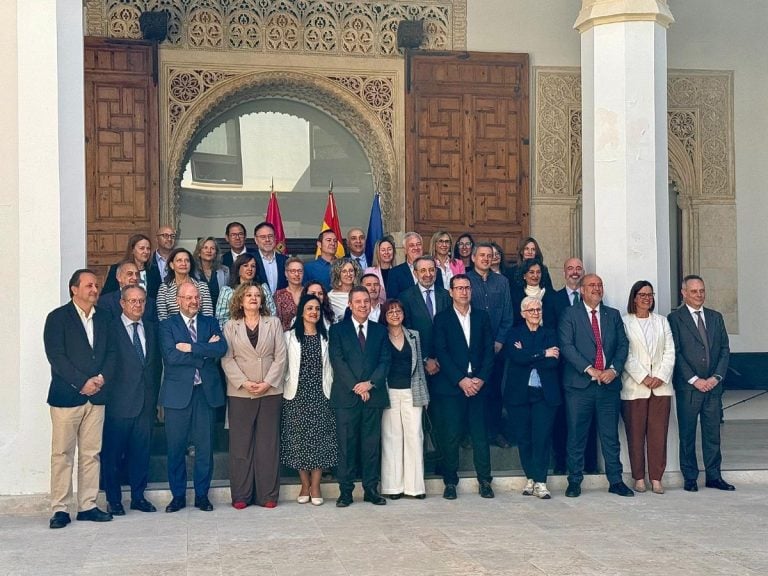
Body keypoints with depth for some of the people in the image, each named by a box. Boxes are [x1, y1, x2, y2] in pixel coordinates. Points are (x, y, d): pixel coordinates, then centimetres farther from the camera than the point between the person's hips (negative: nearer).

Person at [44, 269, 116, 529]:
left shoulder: (103, 318, 14)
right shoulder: (58, 318, -2)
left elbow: (111, 352, 11)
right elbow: (56, 356, -10)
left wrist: (101, 378, -7)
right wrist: (82, 382, -14)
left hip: (96, 395, 5)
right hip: (66, 396, -5)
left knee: (91, 453, 6)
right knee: (62, 453, -2)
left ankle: (88, 506, 12)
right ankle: (60, 509, 3)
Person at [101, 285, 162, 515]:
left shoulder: (151, 329, 13)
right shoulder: (111, 328, -4)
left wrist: (154, 395, 9)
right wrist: (106, 394, -9)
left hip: (146, 402, 5)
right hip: (119, 402, -4)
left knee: (141, 451, 10)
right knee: (113, 453, 3)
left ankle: (138, 496, 20)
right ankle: (113, 499, 13)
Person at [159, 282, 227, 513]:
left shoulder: (211, 323, 11)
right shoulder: (167, 325, 3)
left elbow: (221, 348, -7)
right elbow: (171, 356, -13)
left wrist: (191, 348, -14)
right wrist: (205, 351, -10)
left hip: (206, 392, 2)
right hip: (178, 393, -2)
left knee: (205, 447, 5)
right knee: (175, 448, 4)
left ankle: (202, 495, 16)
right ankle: (178, 495, 15)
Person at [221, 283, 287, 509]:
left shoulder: (274, 323, 9)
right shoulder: (231, 326, 8)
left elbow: (280, 357, 3)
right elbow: (227, 359, 0)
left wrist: (268, 382, -9)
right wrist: (244, 382, -12)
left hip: (270, 391, 0)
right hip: (240, 393, 0)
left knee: (268, 443, 2)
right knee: (240, 444, 1)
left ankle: (268, 495, 7)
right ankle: (241, 495, 7)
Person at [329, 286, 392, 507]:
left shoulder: (380, 331, 14)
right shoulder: (338, 330, 6)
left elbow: (385, 361, 6)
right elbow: (337, 361, -3)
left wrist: (370, 383, -10)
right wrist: (355, 387, -12)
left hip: (373, 396, 2)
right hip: (346, 397, -2)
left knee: (372, 444, 4)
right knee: (346, 445, -1)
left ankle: (371, 489, 11)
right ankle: (345, 491, 5)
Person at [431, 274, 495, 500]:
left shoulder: (482, 316, 12)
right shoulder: (442, 319, 3)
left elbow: (489, 350, 7)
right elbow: (441, 353, -4)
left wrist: (481, 378, -5)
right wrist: (460, 380, -12)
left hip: (478, 384, 2)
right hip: (450, 386, -2)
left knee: (480, 433, 2)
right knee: (450, 435, -1)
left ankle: (484, 480, 10)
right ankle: (450, 481, 8)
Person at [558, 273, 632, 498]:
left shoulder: (613, 315, 15)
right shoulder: (569, 315, 3)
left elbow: (623, 345, 9)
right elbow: (566, 346, -7)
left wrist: (614, 369, -8)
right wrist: (589, 369, -15)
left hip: (609, 384, 3)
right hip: (579, 384, -3)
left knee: (611, 435, 6)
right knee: (576, 435, 1)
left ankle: (615, 481, 13)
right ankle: (574, 481, 10)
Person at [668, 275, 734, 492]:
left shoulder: (716, 317, 13)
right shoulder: (675, 318, -1)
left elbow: (725, 349, 10)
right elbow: (675, 353, -7)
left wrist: (716, 377, -4)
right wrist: (694, 380, -12)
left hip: (713, 385, 4)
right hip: (688, 387, -4)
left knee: (713, 433, 7)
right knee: (687, 435, 3)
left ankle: (714, 476, 14)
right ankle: (690, 478, 10)